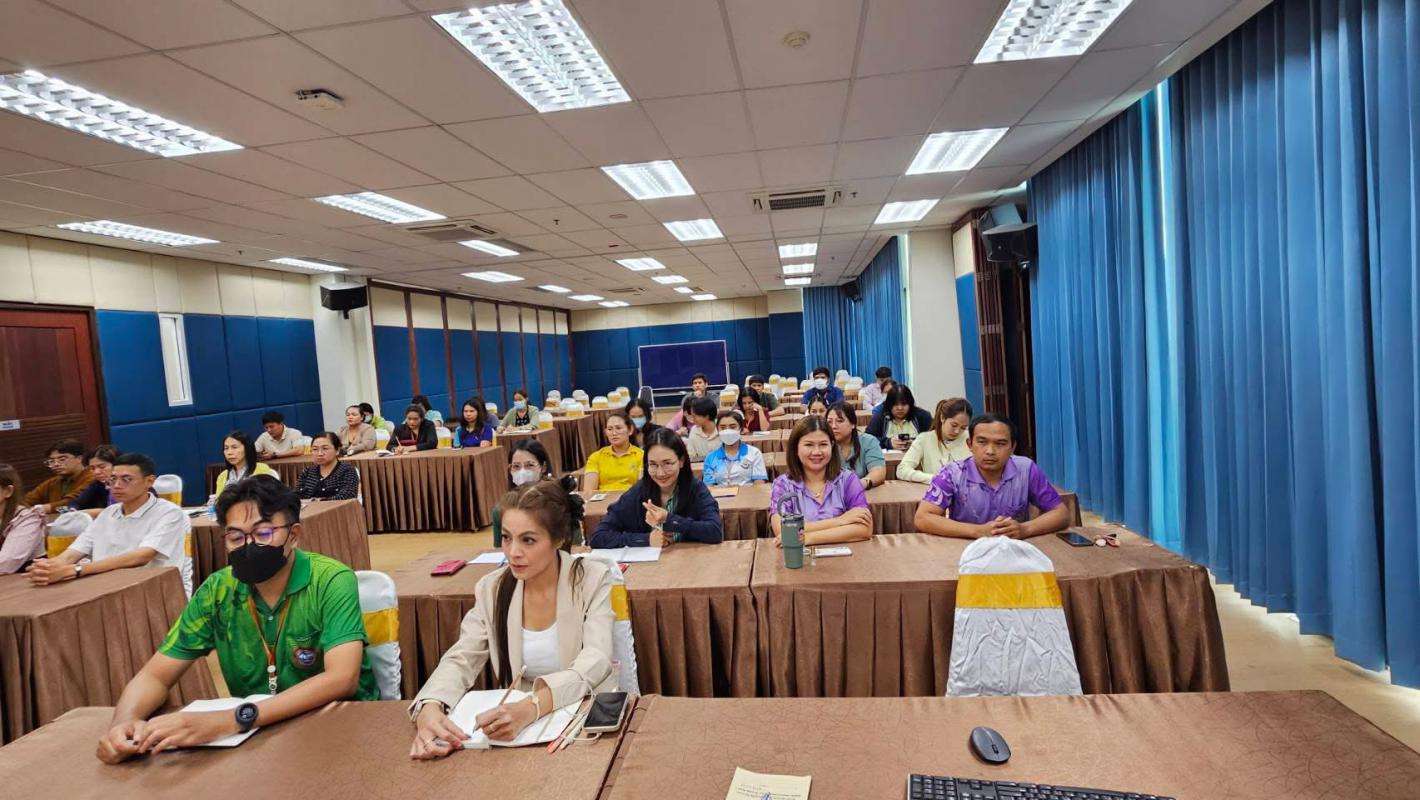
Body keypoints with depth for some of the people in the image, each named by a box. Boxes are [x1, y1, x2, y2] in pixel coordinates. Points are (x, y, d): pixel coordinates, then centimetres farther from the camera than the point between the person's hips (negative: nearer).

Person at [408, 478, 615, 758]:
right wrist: (429, 708, -26)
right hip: (511, 722, 3)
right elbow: (460, 660, -4)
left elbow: (595, 662, -19)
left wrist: (531, 707, -35)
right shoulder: (491, 589, 1)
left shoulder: (593, 579, -9)